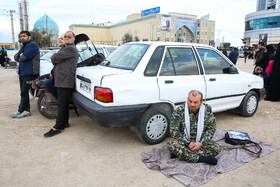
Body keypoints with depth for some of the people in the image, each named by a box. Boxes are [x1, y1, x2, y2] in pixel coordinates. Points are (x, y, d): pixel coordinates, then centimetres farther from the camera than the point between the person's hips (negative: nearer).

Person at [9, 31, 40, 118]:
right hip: (22, 73, 10)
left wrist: (20, 57, 1)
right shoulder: (23, 47, 21)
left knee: (24, 92, -7)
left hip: (30, 73, -10)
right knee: (23, 92, 10)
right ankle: (26, 110, 17)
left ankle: (20, 110, 3)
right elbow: (16, 57, 16)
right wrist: (20, 55, -5)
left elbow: (25, 56, -20)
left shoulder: (32, 45, -10)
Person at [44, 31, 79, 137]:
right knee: (63, 103, 15)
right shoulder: (64, 48, 24)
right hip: (61, 80, 11)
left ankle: (58, 127, -5)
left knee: (62, 104, -8)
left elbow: (55, 57, -16)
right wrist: (56, 60, -3)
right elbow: (53, 58, 17)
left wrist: (55, 59, 5)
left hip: (66, 81, -10)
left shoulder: (70, 49, -10)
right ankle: (64, 122, 26)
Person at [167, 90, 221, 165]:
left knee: (217, 148, -24)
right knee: (171, 144, -31)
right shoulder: (179, 111, -15)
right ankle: (201, 159, -29)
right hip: (184, 142, -2)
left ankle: (180, 153, -25)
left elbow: (211, 129, -4)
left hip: (201, 142, 3)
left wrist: (201, 143, -18)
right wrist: (188, 143, -23)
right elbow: (173, 131, -15)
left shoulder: (207, 109, -7)